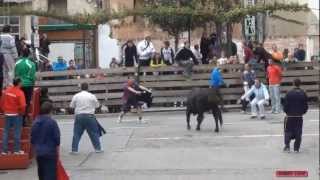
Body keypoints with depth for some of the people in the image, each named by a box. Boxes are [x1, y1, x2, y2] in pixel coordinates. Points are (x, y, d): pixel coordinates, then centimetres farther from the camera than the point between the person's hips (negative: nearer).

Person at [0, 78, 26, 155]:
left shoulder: (6, 90, 1)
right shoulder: (20, 92, -16)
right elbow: (22, 105, -22)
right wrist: (22, 112, -4)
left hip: (7, 114, 5)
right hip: (16, 114, -5)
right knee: (17, 132, 4)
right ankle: (16, 150, 7)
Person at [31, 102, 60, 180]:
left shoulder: (36, 122, 4)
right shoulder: (52, 122, -13)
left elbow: (32, 139, 11)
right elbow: (57, 138, -9)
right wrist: (57, 152, 2)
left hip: (39, 153, 6)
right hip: (50, 153, -6)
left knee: (41, 174, 15)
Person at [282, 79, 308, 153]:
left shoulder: (289, 94, -11)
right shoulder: (303, 94, -3)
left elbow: (285, 105, -7)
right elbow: (306, 106, 2)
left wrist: (286, 112, 10)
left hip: (290, 116, -2)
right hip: (299, 116, 2)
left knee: (288, 131, 11)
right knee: (298, 133, 9)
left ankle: (287, 146, -2)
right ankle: (296, 148, 10)